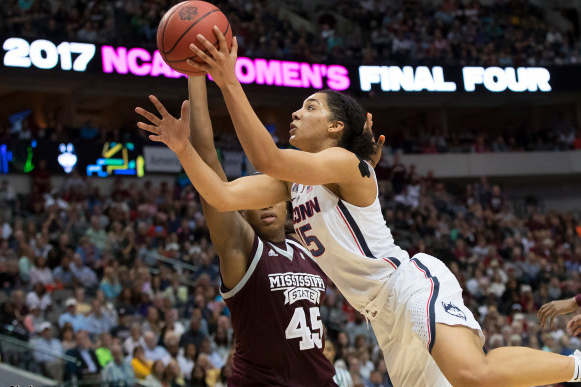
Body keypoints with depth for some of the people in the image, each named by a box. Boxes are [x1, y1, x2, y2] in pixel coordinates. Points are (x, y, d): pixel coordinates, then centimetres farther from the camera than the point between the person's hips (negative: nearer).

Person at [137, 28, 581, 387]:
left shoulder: (344, 162, -10)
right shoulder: (293, 180, 15)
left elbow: (266, 158, -27)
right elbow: (224, 196, 3)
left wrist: (230, 84, -28)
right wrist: (184, 148, -7)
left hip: (412, 282, -9)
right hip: (387, 315, 9)